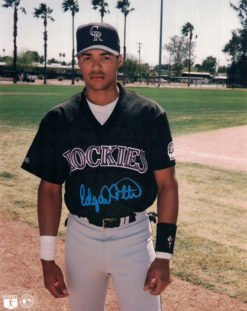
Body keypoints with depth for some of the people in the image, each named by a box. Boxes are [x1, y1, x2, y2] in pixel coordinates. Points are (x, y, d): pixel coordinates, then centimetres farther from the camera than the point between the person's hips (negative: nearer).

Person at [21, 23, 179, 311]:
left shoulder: (149, 114, -6)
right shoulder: (58, 119, -1)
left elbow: (167, 184, -5)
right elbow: (50, 189, 3)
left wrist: (163, 256, -9)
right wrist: (47, 259, 0)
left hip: (133, 236, -2)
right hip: (81, 236, 2)